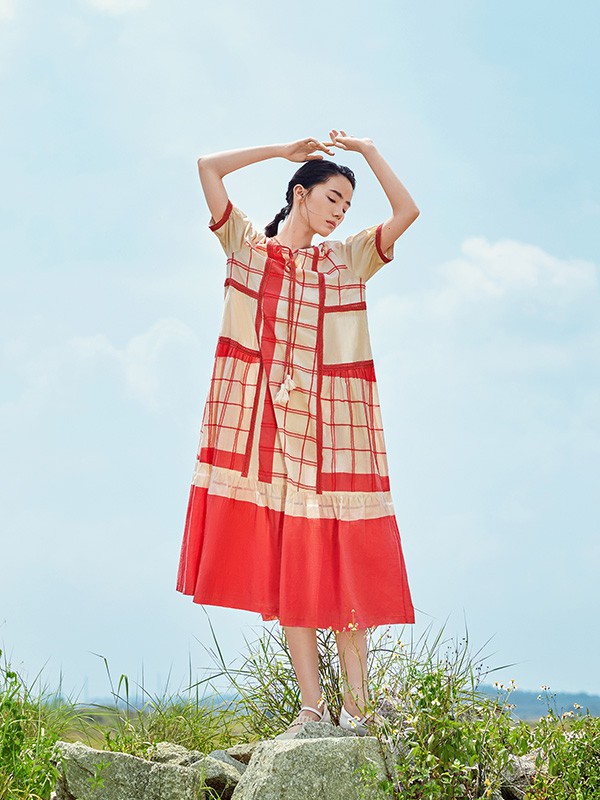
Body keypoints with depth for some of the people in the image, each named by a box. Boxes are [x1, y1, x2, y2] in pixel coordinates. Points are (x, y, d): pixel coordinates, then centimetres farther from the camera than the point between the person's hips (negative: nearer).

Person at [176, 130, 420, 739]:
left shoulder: (347, 259, 17)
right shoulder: (246, 246, 14)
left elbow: (407, 211, 7)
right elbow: (208, 167, 8)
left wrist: (367, 150, 10)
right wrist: (284, 150, 13)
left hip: (329, 421, 1)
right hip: (261, 418, 0)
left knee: (338, 559, -6)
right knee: (283, 562, -3)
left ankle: (355, 705, -3)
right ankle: (311, 706, 0)